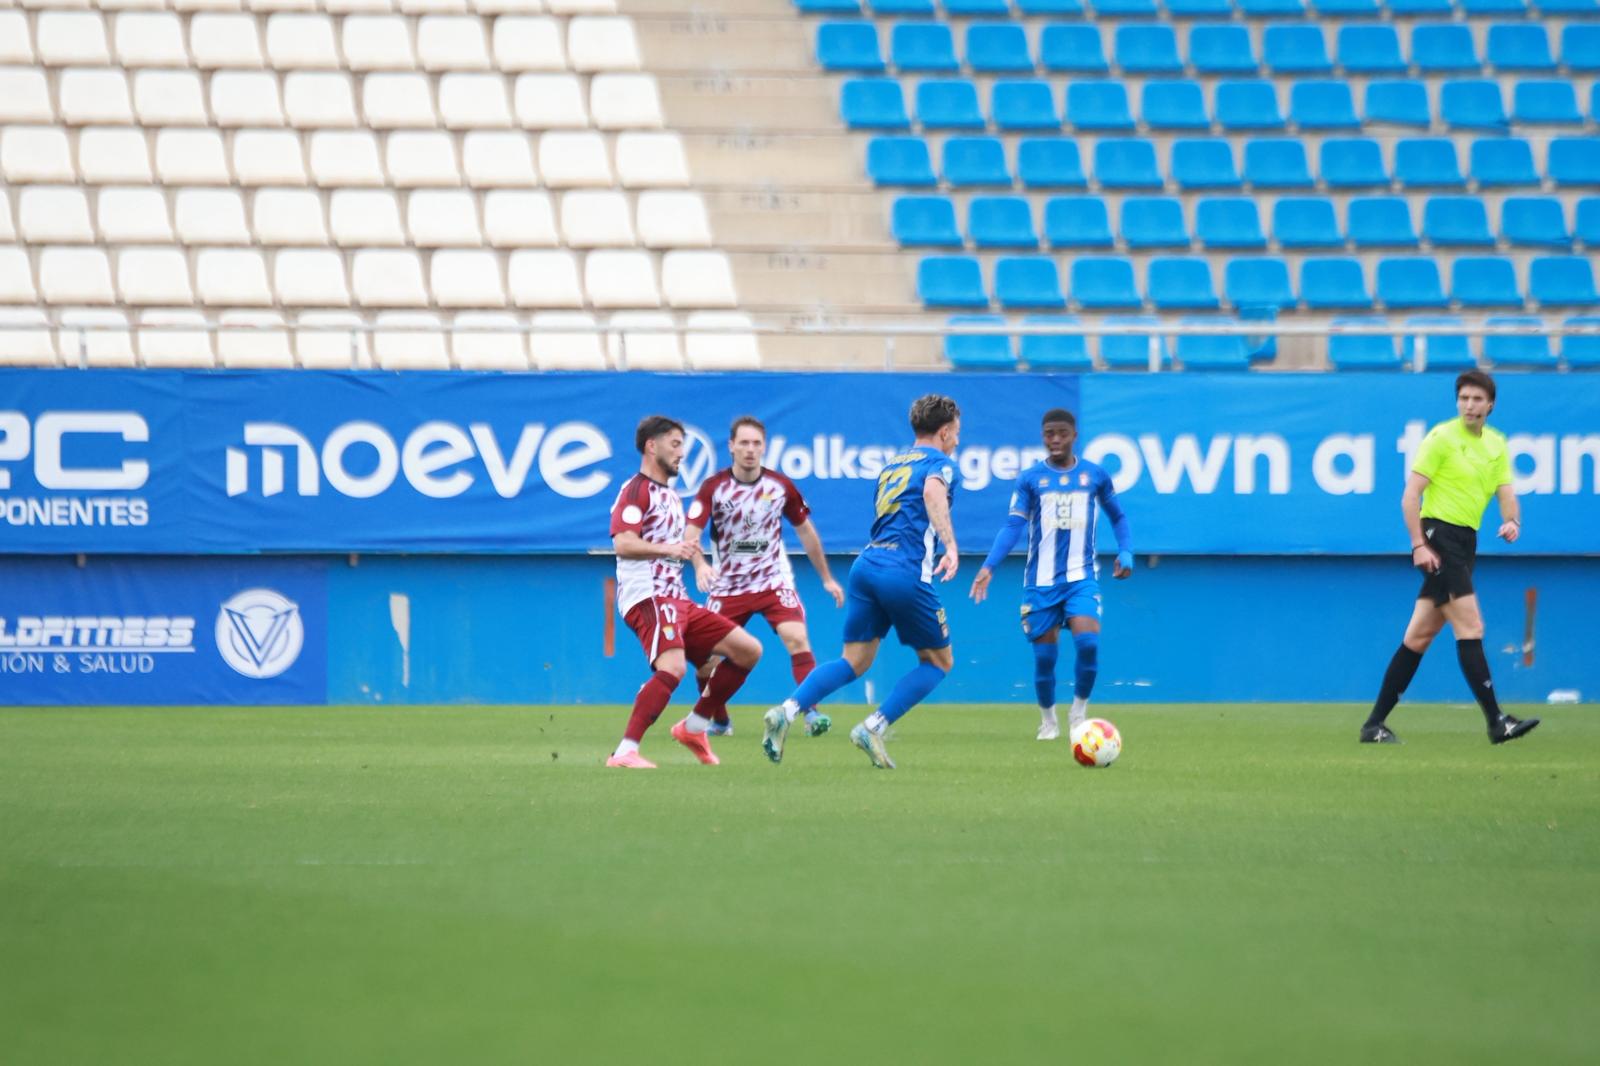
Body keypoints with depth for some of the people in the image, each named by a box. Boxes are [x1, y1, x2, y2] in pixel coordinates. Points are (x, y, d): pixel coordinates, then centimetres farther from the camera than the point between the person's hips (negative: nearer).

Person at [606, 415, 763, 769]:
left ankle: (694, 728, 13)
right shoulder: (637, 490, -5)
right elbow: (623, 543, -20)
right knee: (673, 667, -31)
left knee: (748, 650, 7)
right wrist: (667, 548, -31)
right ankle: (624, 752, -31)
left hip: (676, 599, 10)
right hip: (648, 596, -10)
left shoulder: (670, 495, 25)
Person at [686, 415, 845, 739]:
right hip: (728, 586, 0)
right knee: (706, 654, -3)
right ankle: (719, 721, 19)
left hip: (774, 580, 0)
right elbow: (691, 531, -16)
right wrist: (699, 564, -37)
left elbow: (805, 530, 11)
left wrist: (826, 578, 15)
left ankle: (812, 712, -21)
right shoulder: (714, 487, -8)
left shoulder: (781, 486, -3)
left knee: (797, 638, -22)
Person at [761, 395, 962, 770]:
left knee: (854, 661, 6)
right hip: (906, 572, -7)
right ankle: (874, 728, -5)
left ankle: (787, 711, -17)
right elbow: (933, 492, -21)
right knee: (938, 662, 9)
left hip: (867, 562, 7)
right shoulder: (938, 463, 2)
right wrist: (950, 545, -33)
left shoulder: (891, 464, 25)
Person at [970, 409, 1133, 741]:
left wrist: (1126, 553, 3)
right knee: (1044, 655, 2)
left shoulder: (1094, 476, 4)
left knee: (1087, 642, -20)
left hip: (1082, 577, 0)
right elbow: (1012, 526, -4)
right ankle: (1048, 721, 25)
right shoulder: (1030, 478, 1)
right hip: (1041, 580, 0)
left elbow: (1117, 517, 19)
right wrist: (989, 567, -16)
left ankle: (1078, 713, 1)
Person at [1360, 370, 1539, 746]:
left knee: (1419, 636, 9)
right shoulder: (1441, 437, -6)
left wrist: (1511, 521, -14)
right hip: (1438, 536, -8)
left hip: (1464, 543, 8)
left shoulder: (1496, 444, 14)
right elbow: (1410, 495, -9)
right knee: (1470, 627, -14)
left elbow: (1506, 492, 9)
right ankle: (1496, 721, -17)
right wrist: (1419, 544, -18)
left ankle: (1375, 724, 13)